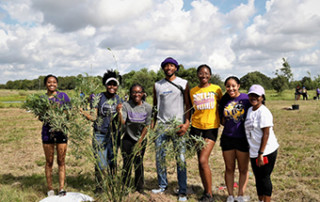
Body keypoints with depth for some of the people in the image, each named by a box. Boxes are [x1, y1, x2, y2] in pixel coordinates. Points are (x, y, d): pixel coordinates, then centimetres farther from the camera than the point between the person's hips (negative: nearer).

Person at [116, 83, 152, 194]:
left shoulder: (147, 107, -9)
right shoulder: (126, 105, -14)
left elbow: (146, 126, -3)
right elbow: (122, 122, -23)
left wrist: (139, 142, -3)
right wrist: (119, 113, -43)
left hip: (141, 140, 2)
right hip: (128, 139, -1)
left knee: (139, 164, 7)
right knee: (127, 164, 0)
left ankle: (139, 187, 22)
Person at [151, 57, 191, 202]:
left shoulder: (183, 83, 5)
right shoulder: (157, 85, 12)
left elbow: (188, 104, 2)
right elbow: (155, 106, 16)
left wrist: (186, 123, -10)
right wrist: (153, 124, 8)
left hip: (178, 124, -3)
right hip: (161, 124, 3)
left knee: (181, 158, -4)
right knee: (159, 156, 4)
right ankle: (162, 185, 19)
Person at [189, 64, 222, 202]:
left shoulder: (216, 89, 0)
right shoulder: (193, 91, 7)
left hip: (211, 127, -4)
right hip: (196, 127, 4)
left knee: (203, 160, -13)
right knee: (200, 161, 8)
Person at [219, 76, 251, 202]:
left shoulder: (246, 99, -8)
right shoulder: (224, 100, 2)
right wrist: (229, 126, 0)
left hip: (243, 139, -3)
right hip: (227, 138, 3)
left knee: (243, 169, 9)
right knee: (229, 168, 11)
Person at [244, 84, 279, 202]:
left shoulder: (263, 112, -15)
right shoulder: (250, 110, 10)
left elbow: (266, 134, -19)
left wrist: (261, 154, -20)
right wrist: (256, 153, 16)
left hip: (267, 151, -8)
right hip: (254, 152, 8)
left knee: (264, 178, 1)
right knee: (258, 178, 16)